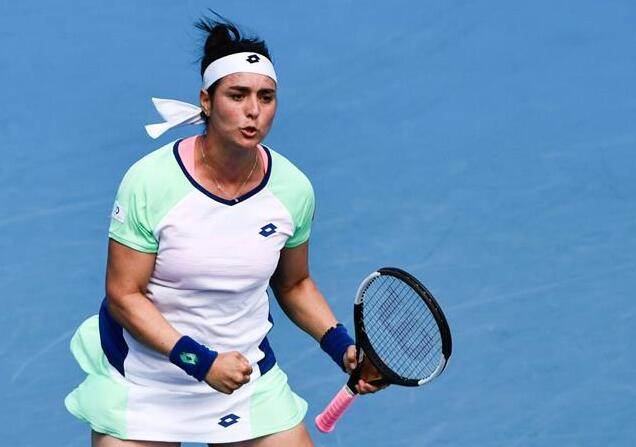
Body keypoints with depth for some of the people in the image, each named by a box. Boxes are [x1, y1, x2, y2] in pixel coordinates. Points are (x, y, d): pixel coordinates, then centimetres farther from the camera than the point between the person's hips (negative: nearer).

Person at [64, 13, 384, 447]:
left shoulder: (294, 189, -8)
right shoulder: (149, 182, -20)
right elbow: (124, 295, -16)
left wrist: (342, 346, -5)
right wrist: (198, 360, -25)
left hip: (244, 372, 3)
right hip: (141, 377, -3)